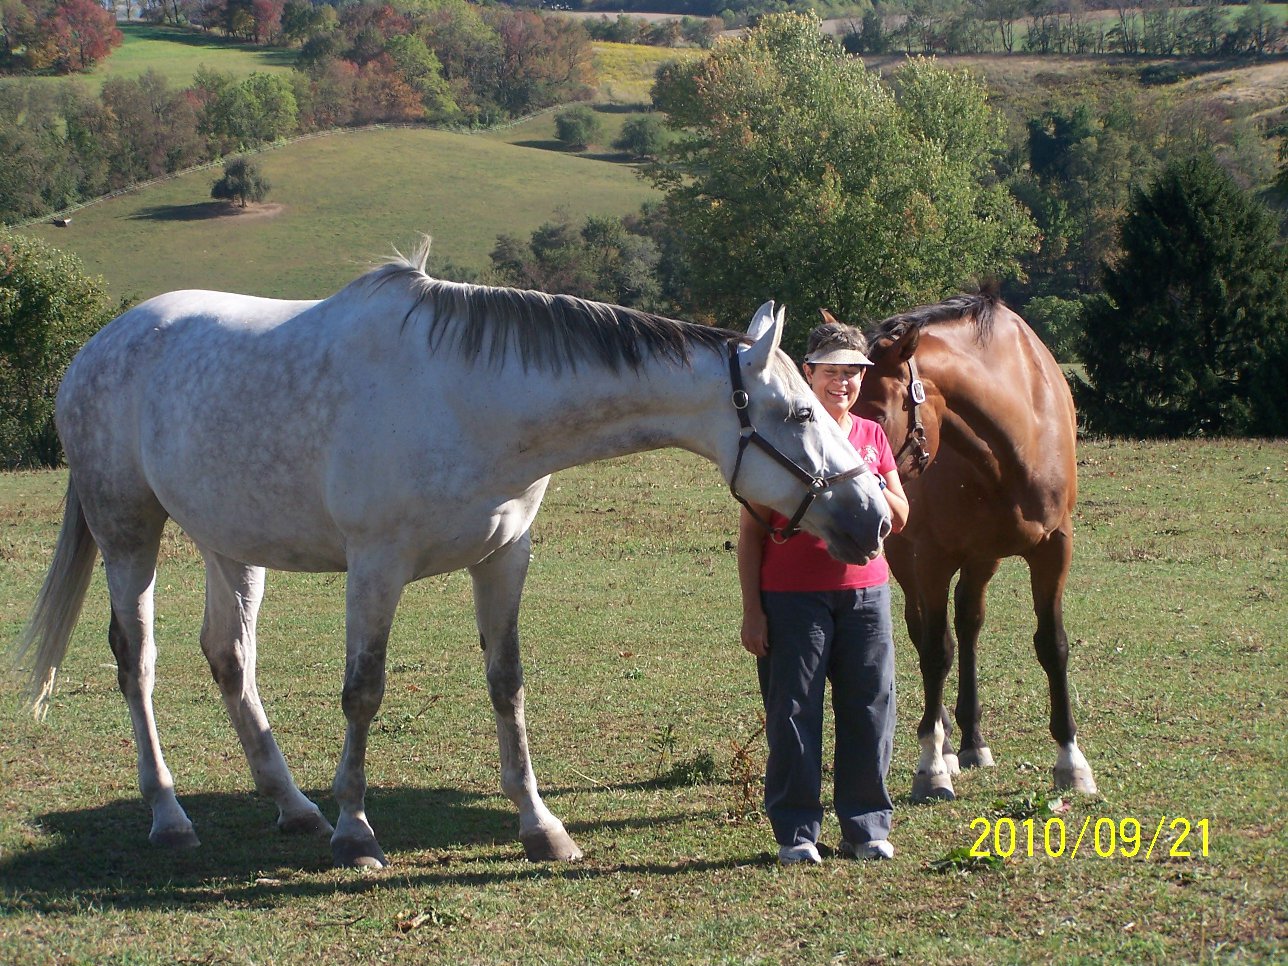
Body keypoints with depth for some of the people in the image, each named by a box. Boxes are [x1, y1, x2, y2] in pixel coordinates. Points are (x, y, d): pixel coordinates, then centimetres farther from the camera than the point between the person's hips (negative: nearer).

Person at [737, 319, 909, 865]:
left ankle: (866, 826, 15)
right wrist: (751, 610, -6)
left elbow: (900, 518, 12)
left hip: (865, 591, 4)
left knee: (870, 711, 5)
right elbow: (751, 529, -1)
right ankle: (796, 832, 7)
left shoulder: (872, 437, 12)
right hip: (791, 595, -4)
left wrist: (870, 486, -10)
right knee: (793, 714, -1)